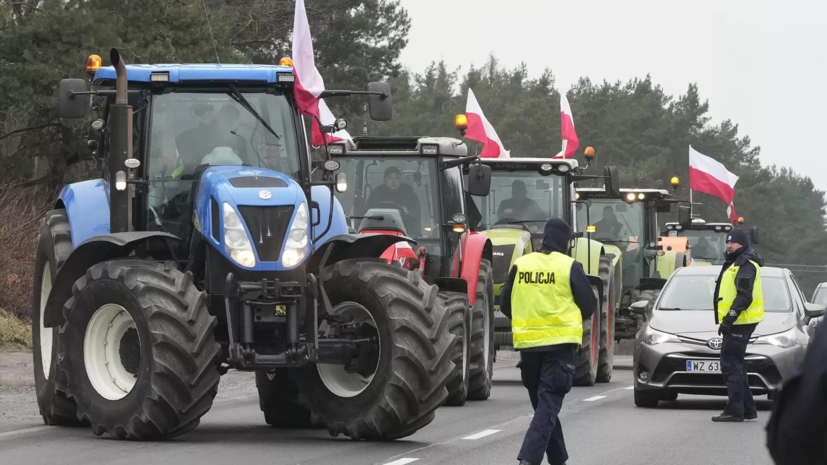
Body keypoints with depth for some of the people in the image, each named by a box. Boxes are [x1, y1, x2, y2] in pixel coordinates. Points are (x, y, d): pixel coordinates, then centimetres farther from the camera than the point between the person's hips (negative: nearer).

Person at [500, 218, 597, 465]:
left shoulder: (520, 265, 3)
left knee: (543, 404, 17)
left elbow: (505, 304, 9)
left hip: (527, 345, 4)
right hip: (559, 344, -4)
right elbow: (589, 305, 0)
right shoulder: (569, 267, -6)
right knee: (549, 405, -5)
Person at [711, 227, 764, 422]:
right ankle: (748, 409, 19)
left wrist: (729, 318, -25)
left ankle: (735, 410, -15)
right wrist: (728, 319, 20)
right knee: (735, 365, 15)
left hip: (740, 324, -11)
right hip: (737, 323, 11)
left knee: (731, 365, -12)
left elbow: (744, 297, -21)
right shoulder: (735, 264, 21)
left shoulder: (745, 266, -13)